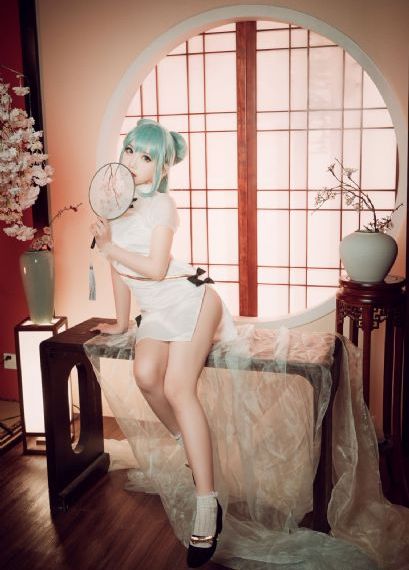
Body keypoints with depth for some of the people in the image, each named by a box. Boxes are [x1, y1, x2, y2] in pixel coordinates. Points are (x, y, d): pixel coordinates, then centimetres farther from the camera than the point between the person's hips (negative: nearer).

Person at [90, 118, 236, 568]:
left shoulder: (161, 203, -8)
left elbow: (155, 268, -16)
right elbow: (119, 269, 18)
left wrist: (108, 246, -10)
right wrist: (121, 322, 22)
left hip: (189, 299, -6)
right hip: (155, 312, 6)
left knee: (177, 386, -21)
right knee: (145, 374, -22)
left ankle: (207, 504, -19)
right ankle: (186, 445, 5)